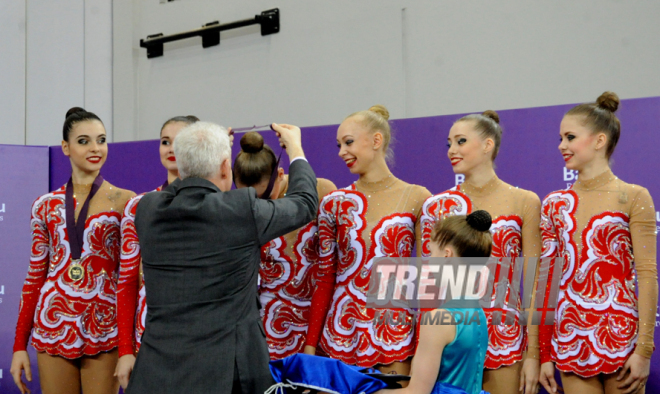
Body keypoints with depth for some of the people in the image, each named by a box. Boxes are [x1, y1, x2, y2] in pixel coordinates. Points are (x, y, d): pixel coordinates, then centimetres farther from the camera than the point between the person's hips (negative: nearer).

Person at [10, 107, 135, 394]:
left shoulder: (124, 202, 0)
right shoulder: (46, 206, 8)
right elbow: (35, 276, 11)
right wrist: (19, 345, 8)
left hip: (104, 329, -2)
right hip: (53, 327, 3)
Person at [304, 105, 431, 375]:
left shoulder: (416, 199, -1)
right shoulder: (334, 203, 4)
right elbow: (324, 280, 6)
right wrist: (310, 345, 3)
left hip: (396, 335, -1)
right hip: (341, 333, 2)